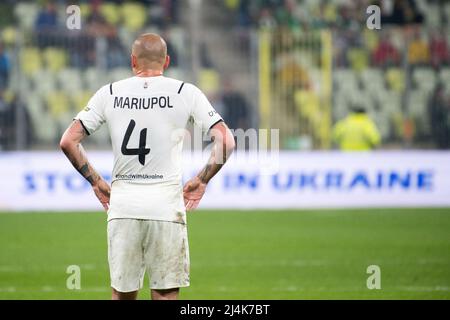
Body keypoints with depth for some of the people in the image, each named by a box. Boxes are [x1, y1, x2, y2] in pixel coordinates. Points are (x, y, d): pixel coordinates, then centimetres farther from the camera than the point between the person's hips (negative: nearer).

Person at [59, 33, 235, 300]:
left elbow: (68, 142, 3)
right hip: (166, 206, -2)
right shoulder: (186, 93, 0)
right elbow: (226, 141, -5)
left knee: (123, 294, 10)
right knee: (165, 296, 1)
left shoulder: (110, 93, 5)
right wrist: (202, 180, 7)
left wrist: (96, 181, 13)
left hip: (122, 207, 2)